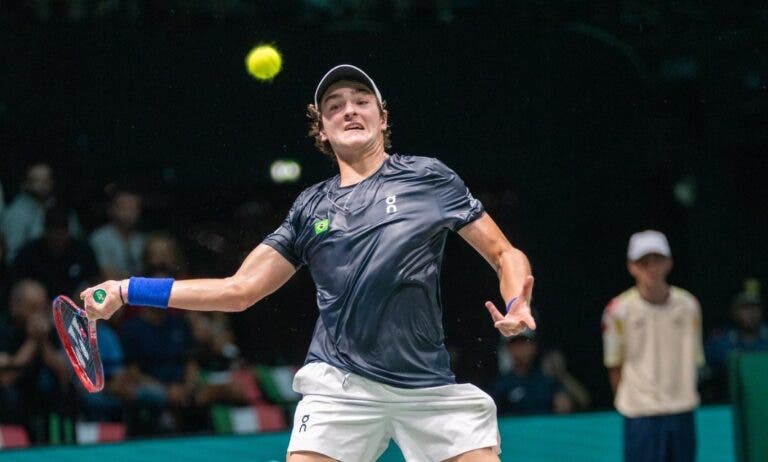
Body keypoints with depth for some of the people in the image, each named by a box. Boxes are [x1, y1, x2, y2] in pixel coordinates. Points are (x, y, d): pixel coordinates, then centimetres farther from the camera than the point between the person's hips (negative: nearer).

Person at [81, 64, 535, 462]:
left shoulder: (429, 178, 5)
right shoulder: (311, 208, 11)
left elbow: (505, 255, 7)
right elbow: (240, 289, 13)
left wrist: (516, 305, -16)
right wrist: (127, 291, 8)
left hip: (430, 385, -1)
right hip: (341, 381, 1)